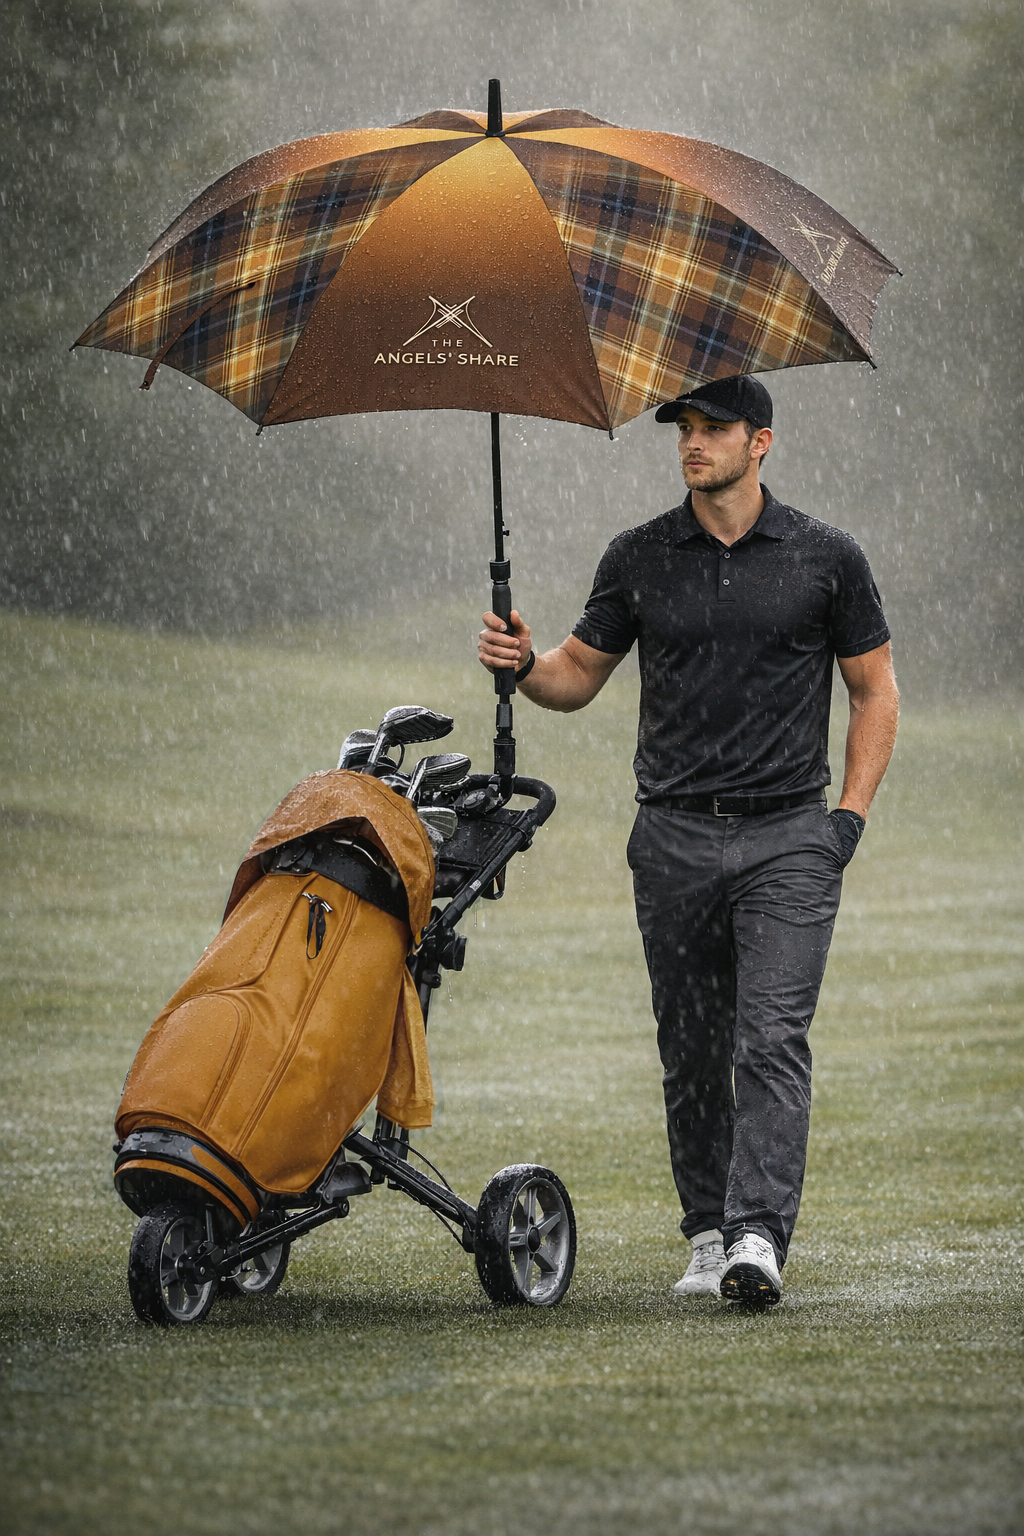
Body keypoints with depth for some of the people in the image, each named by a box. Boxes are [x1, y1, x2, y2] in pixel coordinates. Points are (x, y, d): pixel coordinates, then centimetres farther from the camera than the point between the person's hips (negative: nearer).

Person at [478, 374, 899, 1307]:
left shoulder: (825, 559, 2)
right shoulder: (640, 559, 7)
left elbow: (875, 690, 9)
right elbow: (580, 675, 14)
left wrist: (852, 813, 0)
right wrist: (525, 666, -9)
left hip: (788, 838, -3)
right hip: (675, 836, 3)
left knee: (772, 1039, -13)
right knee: (693, 1049, 6)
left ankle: (760, 1237, -20)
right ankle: (710, 1234, 16)